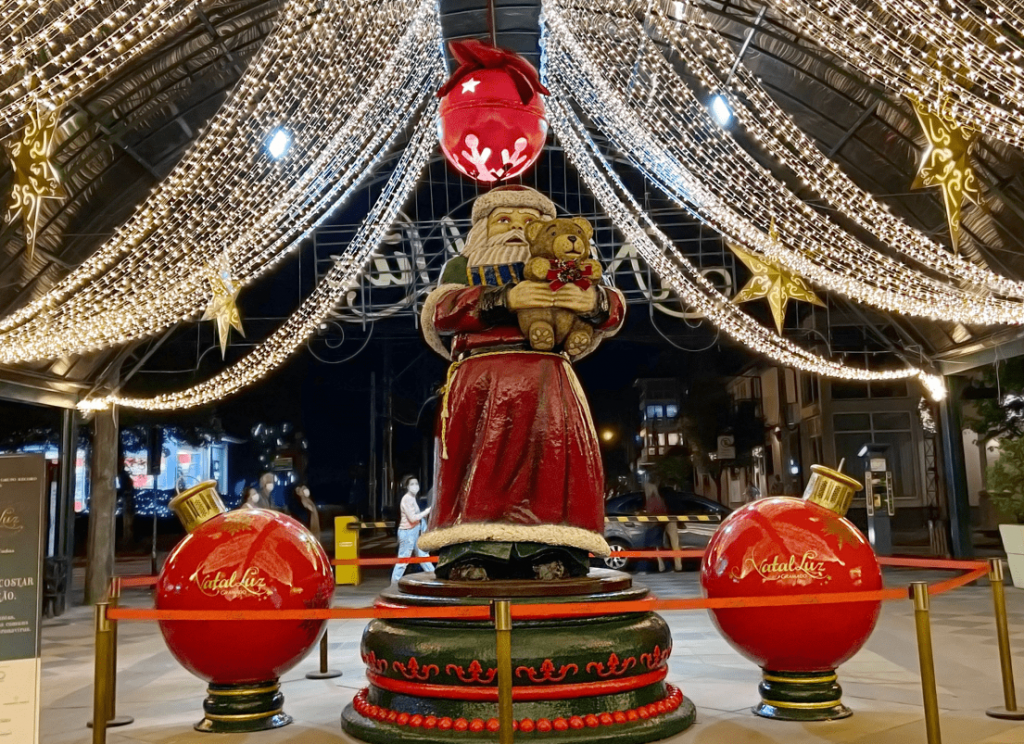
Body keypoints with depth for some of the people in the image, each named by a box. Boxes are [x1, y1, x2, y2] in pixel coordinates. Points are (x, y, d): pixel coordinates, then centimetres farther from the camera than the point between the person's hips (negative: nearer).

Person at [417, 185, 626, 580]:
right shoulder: (462, 267, 24)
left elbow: (612, 309, 14)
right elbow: (439, 312, 2)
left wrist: (593, 301, -12)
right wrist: (503, 299, -12)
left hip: (545, 378, 1)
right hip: (480, 377, -1)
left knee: (550, 449, -16)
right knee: (484, 453, -14)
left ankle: (550, 552, -18)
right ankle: (471, 551, -16)